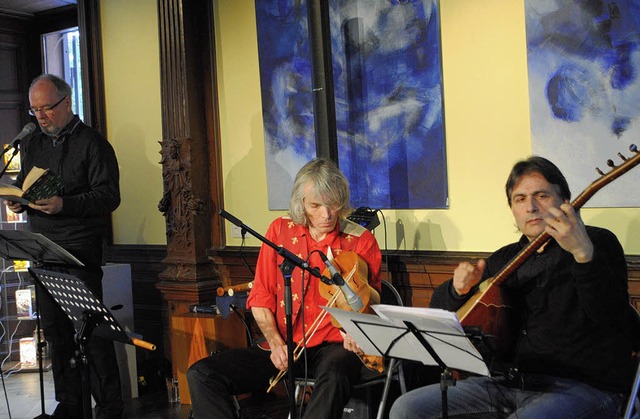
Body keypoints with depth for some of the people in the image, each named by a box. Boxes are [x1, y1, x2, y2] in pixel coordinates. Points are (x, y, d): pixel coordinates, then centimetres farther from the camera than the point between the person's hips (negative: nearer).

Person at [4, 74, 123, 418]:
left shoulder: (93, 143, -3)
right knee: (55, 331, 9)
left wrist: (64, 205, -24)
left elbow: (109, 196, -11)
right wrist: (16, 201, 2)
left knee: (91, 330, -6)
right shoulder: (32, 145, 17)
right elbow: (22, 186, 26)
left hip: (81, 251, -6)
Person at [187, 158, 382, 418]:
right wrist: (276, 343, -6)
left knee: (333, 376, -41)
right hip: (285, 347, 4)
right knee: (201, 374, -14)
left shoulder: (361, 241, 0)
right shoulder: (280, 231, 7)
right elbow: (261, 298, 10)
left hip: (335, 347, -3)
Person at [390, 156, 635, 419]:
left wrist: (584, 253, -34)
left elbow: (612, 316, -19)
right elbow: (438, 308, 20)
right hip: (509, 381, 7)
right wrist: (459, 289, -4)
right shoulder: (504, 259, 17)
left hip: (583, 386, -6)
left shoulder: (598, 243, -1)